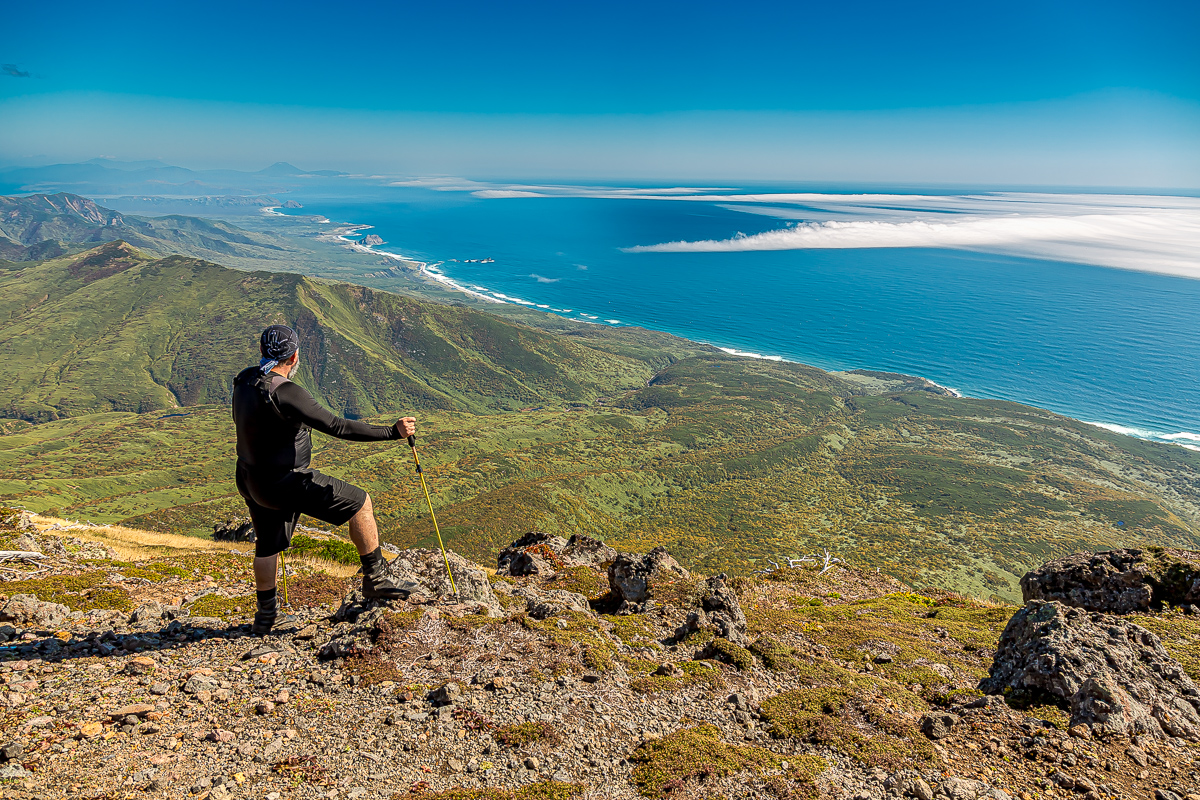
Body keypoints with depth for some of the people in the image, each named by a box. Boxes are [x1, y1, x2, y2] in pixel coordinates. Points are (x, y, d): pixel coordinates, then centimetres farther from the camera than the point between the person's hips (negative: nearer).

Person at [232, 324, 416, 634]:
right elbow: (338, 427, -32)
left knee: (267, 545, 27)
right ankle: (374, 579, 7)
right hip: (286, 484, -9)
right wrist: (392, 432, -29)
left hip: (250, 479, 9)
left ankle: (265, 613, 43)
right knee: (359, 502, 0)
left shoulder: (243, 381, 0)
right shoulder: (285, 393, -27)